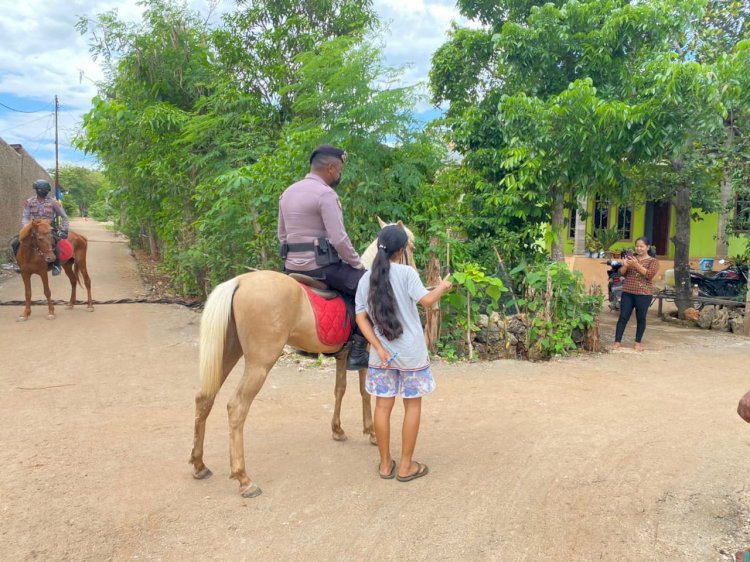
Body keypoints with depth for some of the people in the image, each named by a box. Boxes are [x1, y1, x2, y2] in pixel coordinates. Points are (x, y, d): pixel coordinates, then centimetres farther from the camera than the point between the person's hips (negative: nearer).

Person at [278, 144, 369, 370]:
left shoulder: (288, 192, 12)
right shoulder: (325, 194, -14)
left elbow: (282, 235, 18)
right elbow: (339, 239, -19)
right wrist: (358, 264, -6)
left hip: (292, 267, 9)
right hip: (321, 265, -9)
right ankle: (357, 351, -5)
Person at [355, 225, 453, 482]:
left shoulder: (366, 279, 3)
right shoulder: (406, 272, -11)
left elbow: (361, 318, -2)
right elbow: (427, 300, -19)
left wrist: (379, 348, -5)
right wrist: (443, 287, 0)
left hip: (382, 353, 4)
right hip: (411, 352, -4)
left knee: (383, 406, 10)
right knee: (413, 405, 10)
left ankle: (385, 464, 20)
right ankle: (406, 465, 16)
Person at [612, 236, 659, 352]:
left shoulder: (653, 261, 1)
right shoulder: (631, 257, 12)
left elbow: (650, 274, -15)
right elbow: (622, 273, 8)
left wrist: (637, 265, -22)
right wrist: (625, 265, -12)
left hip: (643, 294, -3)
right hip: (627, 292, 3)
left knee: (641, 318, 4)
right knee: (623, 317, 0)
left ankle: (638, 342, 15)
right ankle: (617, 341, 2)